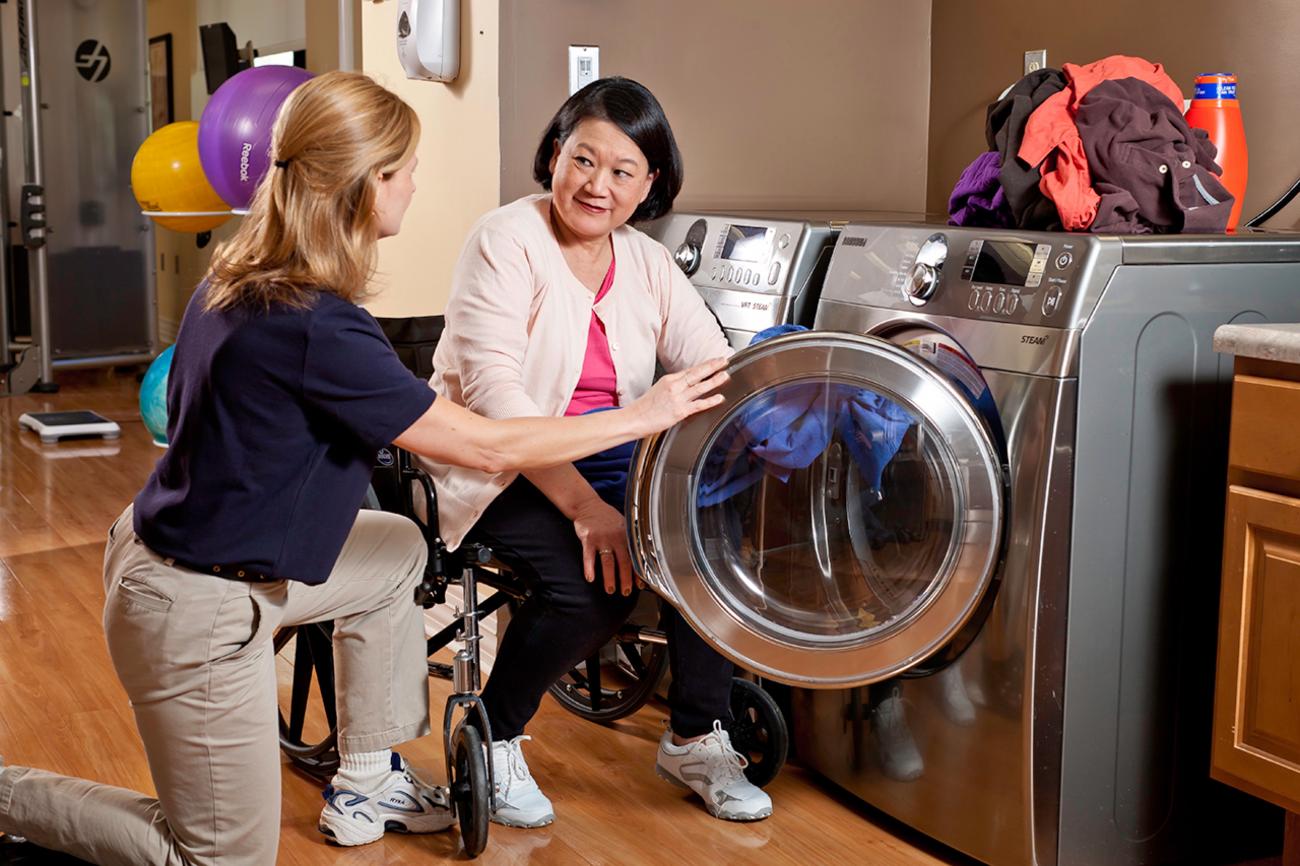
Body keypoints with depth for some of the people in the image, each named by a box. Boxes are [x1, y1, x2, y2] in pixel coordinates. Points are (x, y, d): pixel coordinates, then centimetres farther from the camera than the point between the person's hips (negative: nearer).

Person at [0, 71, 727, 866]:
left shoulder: (240, 278, -1)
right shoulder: (316, 328, -27)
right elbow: (485, 448, -21)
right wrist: (645, 416, -13)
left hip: (174, 545, 9)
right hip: (195, 611, -9)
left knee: (400, 552, 21)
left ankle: (366, 783, 27)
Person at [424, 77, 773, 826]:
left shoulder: (649, 264, 8)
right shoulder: (507, 241, -11)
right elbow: (492, 389, -23)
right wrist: (582, 503, -31)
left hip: (610, 463, 6)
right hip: (500, 474, -6)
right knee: (595, 584, -29)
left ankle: (697, 738, 1)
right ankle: (492, 740, -1)